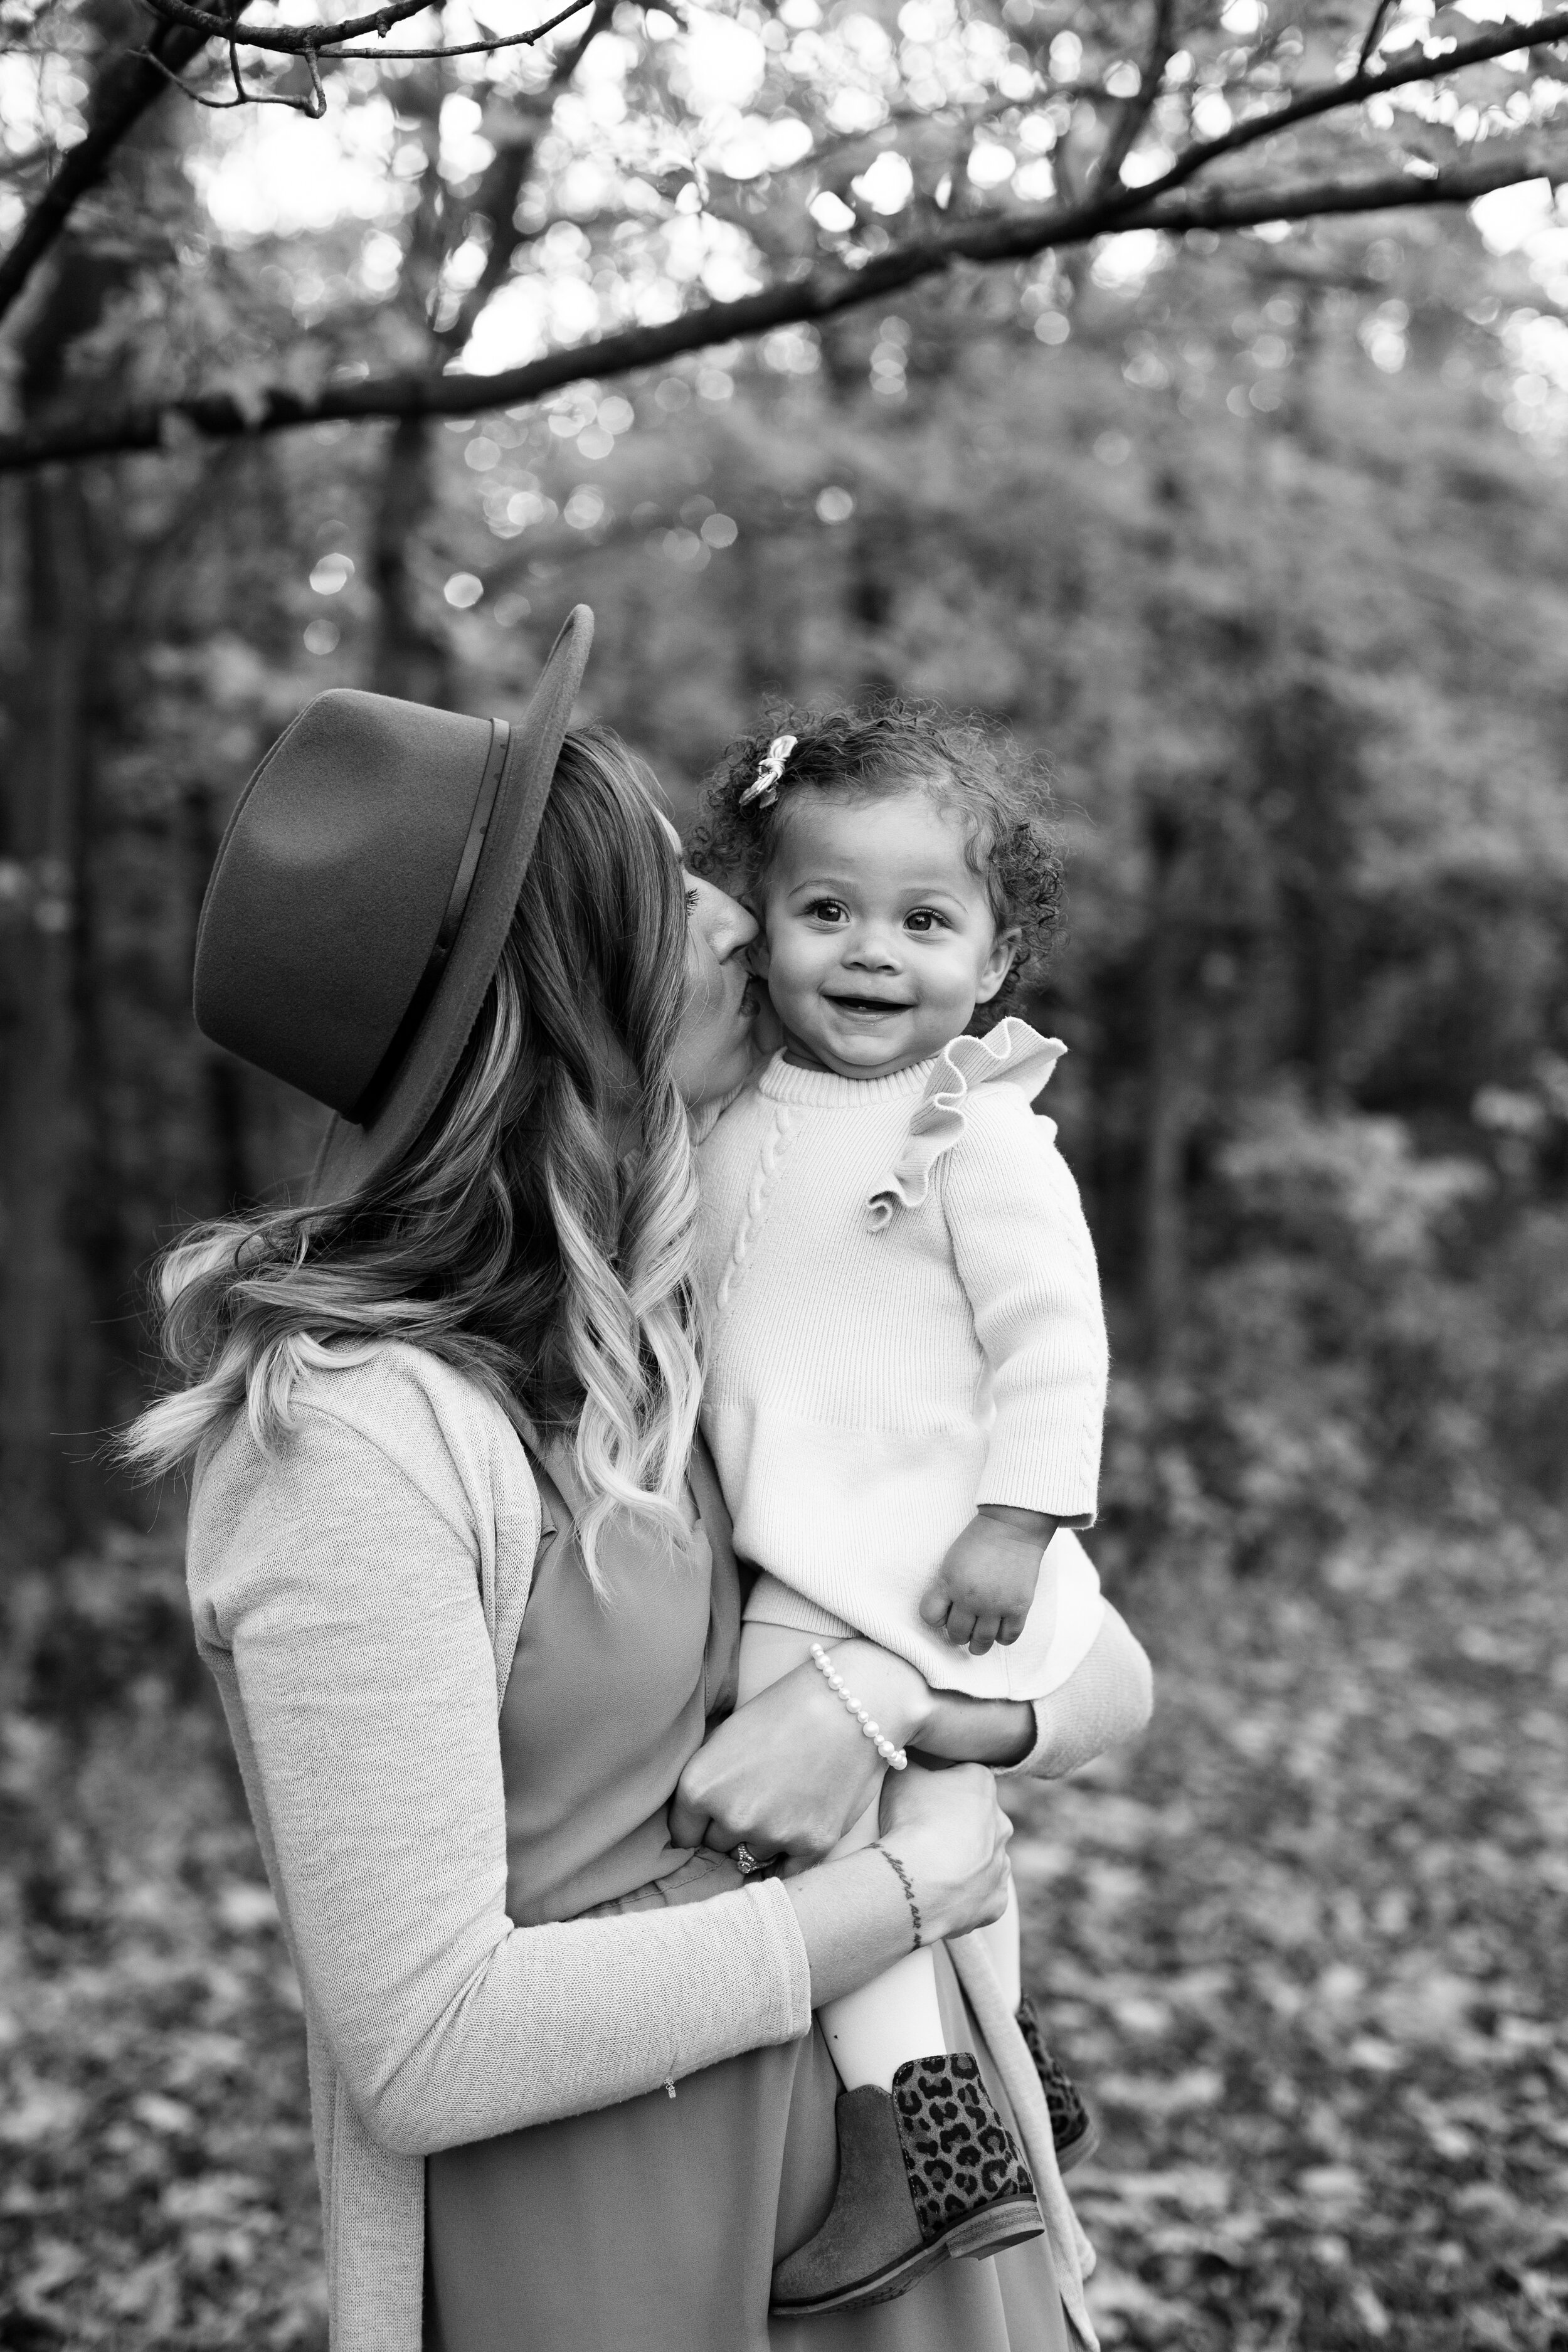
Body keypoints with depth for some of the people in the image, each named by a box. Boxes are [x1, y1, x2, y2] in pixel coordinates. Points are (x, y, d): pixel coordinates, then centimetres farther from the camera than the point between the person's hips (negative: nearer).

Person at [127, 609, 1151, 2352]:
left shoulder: (679, 1330, -1)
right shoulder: (355, 1433, -22)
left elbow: (1110, 1679, 0)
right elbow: (424, 2046, -25)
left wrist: (878, 1692, -20)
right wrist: (906, 1887, -17)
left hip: (881, 2101, 6)